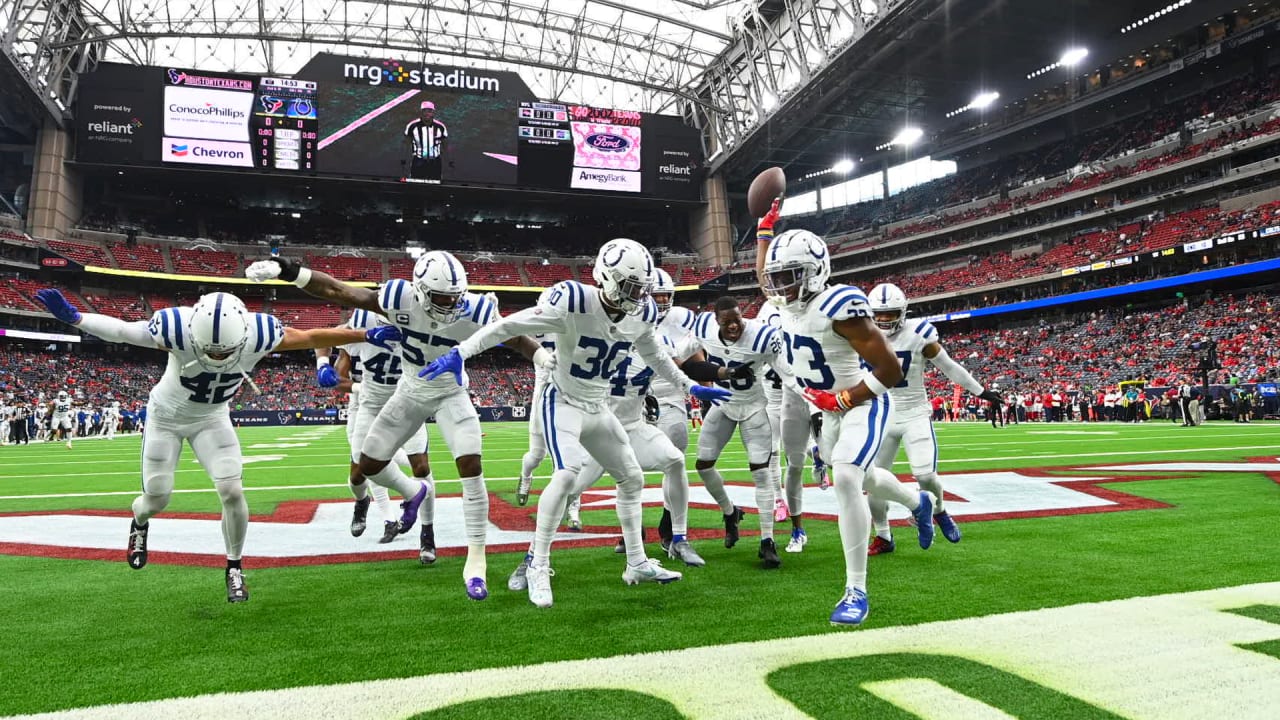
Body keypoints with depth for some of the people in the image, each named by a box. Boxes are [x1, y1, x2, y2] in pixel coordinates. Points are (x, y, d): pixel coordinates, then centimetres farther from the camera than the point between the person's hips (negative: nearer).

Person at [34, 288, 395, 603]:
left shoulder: (257, 333, -32)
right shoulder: (177, 328, -38)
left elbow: (312, 337, -20)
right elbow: (121, 330, -22)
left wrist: (367, 336, -15)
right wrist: (72, 316, -29)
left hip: (212, 418, 1)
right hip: (167, 415, -1)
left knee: (232, 492, -12)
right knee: (157, 498, 7)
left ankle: (234, 568, 11)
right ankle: (139, 523, 48)